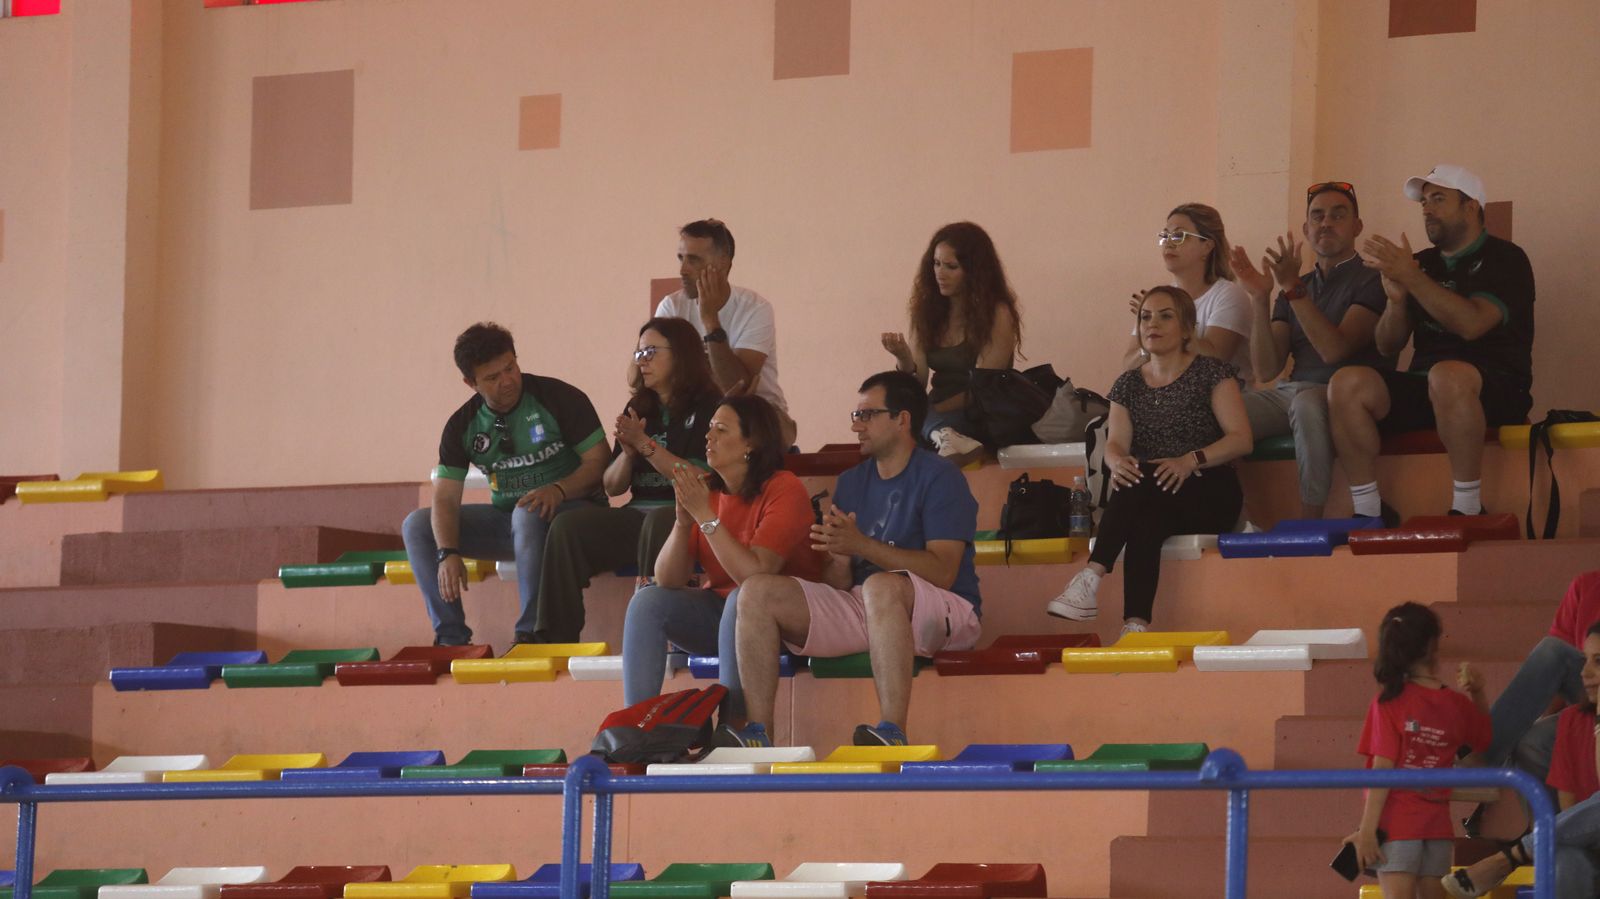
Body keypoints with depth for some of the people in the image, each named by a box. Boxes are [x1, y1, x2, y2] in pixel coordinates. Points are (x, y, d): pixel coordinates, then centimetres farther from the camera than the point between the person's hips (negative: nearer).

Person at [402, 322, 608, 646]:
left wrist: (558, 490, -33)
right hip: (505, 519, 5)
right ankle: (451, 636, -13)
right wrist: (447, 554, -24)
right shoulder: (464, 425, 0)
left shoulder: (560, 399, -11)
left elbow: (599, 461, -13)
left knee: (528, 514, -40)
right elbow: (445, 498, -5)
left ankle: (531, 631, -35)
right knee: (416, 526, -8)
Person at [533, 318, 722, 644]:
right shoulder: (639, 408, 19)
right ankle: (555, 639, -21)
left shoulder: (708, 407, -1)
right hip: (637, 515, 6)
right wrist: (628, 452, -3)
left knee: (657, 523, -40)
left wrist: (645, 444, -12)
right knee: (567, 526, -18)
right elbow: (612, 487, 18)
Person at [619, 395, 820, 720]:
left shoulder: (784, 490, -16)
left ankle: (732, 724, -34)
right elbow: (667, 580, -3)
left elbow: (755, 574, -28)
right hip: (719, 607, 6)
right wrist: (683, 521, -19)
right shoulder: (705, 491, 1)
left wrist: (705, 516, -27)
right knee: (647, 602, -15)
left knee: (741, 599, -35)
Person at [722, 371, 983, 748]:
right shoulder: (851, 483, 16)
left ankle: (893, 734, -46)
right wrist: (836, 558, -13)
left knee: (880, 585, -40)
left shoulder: (939, 477, -4)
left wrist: (861, 545, -23)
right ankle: (757, 735, -18)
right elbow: (837, 585, 12)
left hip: (944, 613, -7)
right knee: (758, 592, -10)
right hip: (861, 607, 7)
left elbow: (942, 571, -18)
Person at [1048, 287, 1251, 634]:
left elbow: (1241, 438, -7)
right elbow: (1115, 443, 2)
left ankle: (1092, 577, -46)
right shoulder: (1129, 384, 16)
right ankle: (1137, 624, -51)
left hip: (1208, 495, -3)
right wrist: (1117, 461, -26)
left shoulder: (1210, 373, 3)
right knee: (1144, 522, -36)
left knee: (1138, 485, -35)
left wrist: (1191, 461, -26)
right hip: (1150, 500, 3)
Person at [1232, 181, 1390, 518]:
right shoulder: (1292, 292, 20)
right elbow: (1266, 371, 9)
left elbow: (1334, 351, -13)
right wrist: (1259, 299, -1)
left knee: (1307, 403, -40)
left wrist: (1293, 289, -18)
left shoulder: (1371, 282, 2)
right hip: (1288, 391, 6)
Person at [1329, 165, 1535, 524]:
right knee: (1347, 383, -18)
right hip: (1424, 387, 6)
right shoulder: (1423, 262, 18)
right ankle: (1369, 513, -18)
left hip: (1496, 390, -6)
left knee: (1447, 375, -40)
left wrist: (1411, 278, -20)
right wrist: (1396, 298, -6)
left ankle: (1466, 511, -31)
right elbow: (1387, 345, 14)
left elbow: (1471, 324, -18)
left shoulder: (1504, 259, 0)